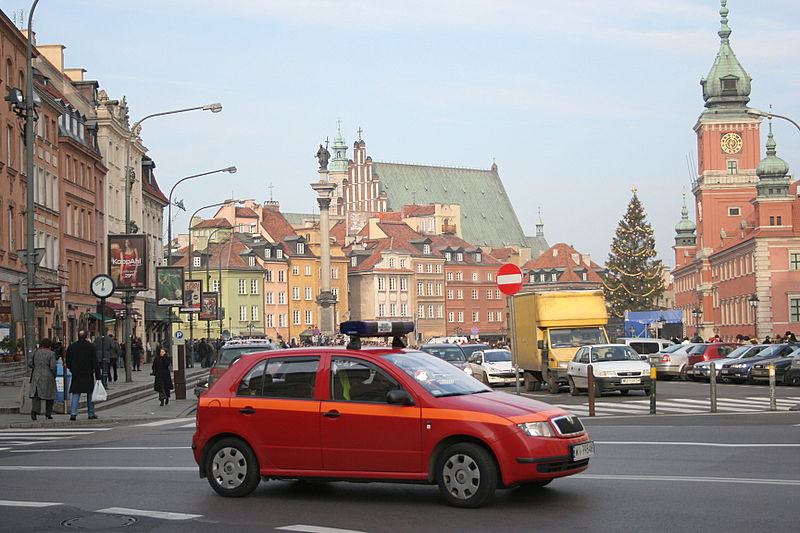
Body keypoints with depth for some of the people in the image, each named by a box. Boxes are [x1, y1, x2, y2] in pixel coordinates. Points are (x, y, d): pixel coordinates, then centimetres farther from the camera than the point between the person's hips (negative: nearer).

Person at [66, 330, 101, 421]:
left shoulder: (71, 347, 2)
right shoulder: (90, 346, -6)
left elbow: (68, 362, 9)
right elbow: (95, 362, -7)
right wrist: (97, 375, -4)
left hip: (76, 375, 2)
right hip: (88, 374, -2)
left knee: (76, 394, 3)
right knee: (90, 394, 10)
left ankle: (73, 413, -11)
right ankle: (91, 414, 14)